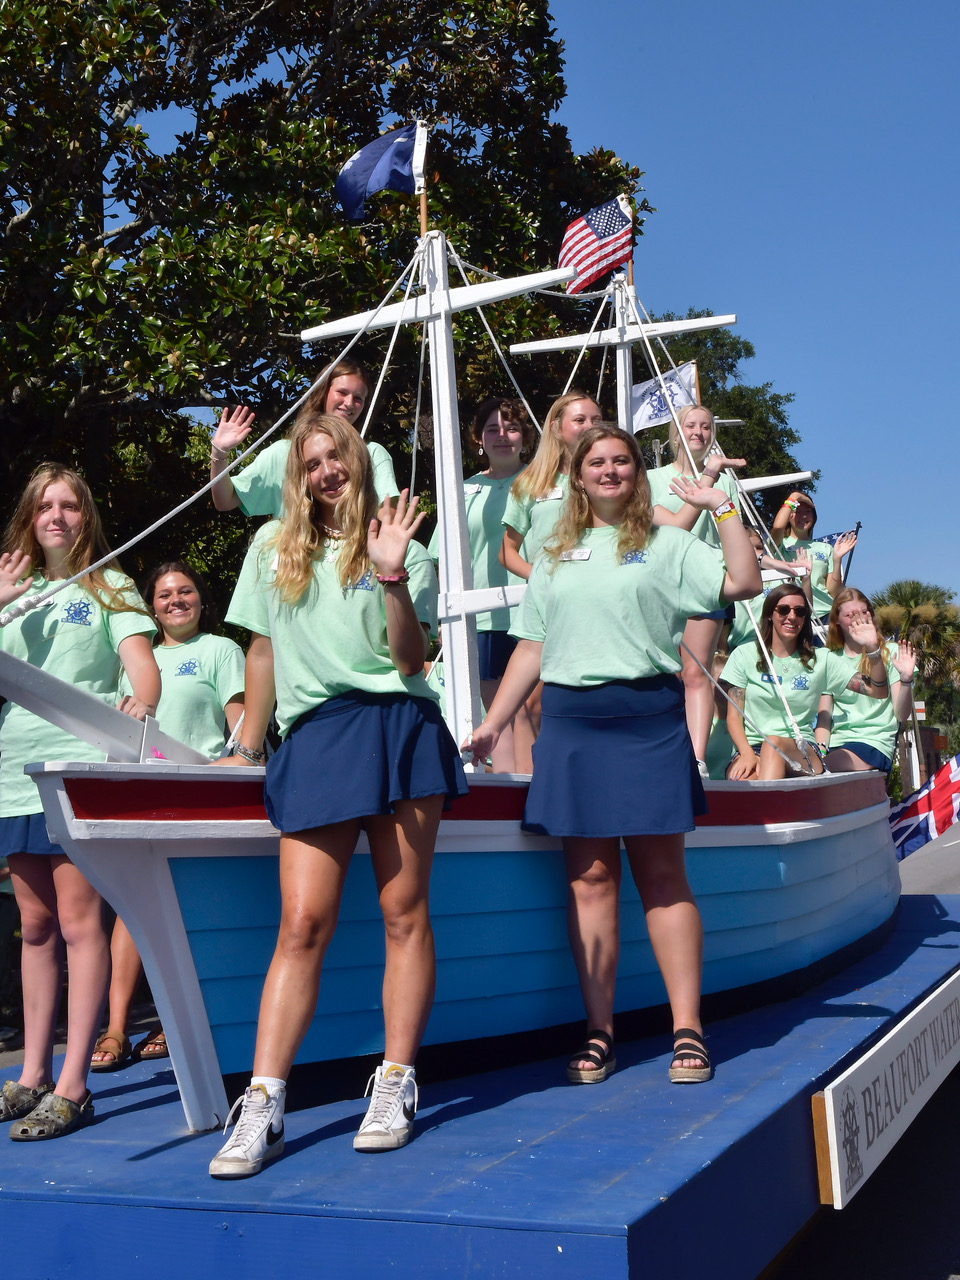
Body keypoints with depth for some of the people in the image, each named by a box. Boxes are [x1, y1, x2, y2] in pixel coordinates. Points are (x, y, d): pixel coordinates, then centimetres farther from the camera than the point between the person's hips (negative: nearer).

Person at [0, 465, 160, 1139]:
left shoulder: (108, 587, 5)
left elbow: (144, 667, -8)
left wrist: (140, 703, -30)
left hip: (81, 767, -5)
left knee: (77, 920, -8)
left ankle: (72, 1086, -5)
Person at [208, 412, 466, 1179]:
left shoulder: (403, 549, 8)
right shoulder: (274, 548, 15)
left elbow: (411, 661, -2)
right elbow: (264, 653, 19)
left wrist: (392, 578, -12)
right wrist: (246, 747, 19)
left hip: (396, 729, -1)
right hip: (313, 740, 1)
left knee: (404, 913, 0)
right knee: (302, 924, -6)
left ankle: (396, 1086, 9)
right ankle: (263, 1106, -5)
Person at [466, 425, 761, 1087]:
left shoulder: (668, 546, 8)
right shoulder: (555, 558, 19)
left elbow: (744, 582, -5)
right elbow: (531, 648, 19)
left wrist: (724, 507, -7)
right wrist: (493, 723, 13)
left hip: (648, 718, -3)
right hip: (570, 722, 3)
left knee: (662, 873, -2)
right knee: (589, 877, 1)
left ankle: (688, 1028, 3)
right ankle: (599, 1032, 7)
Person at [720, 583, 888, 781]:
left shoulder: (820, 660, 12)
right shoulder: (744, 655, 11)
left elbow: (878, 691, 9)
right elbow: (734, 717, 6)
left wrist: (873, 649, -8)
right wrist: (747, 754, -13)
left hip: (802, 753, 1)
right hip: (752, 748, 0)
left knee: (774, 743, -38)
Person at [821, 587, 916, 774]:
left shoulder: (890, 653, 6)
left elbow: (902, 715, 0)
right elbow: (824, 714, 12)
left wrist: (906, 679, -18)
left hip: (873, 743, -4)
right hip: (835, 742, 4)